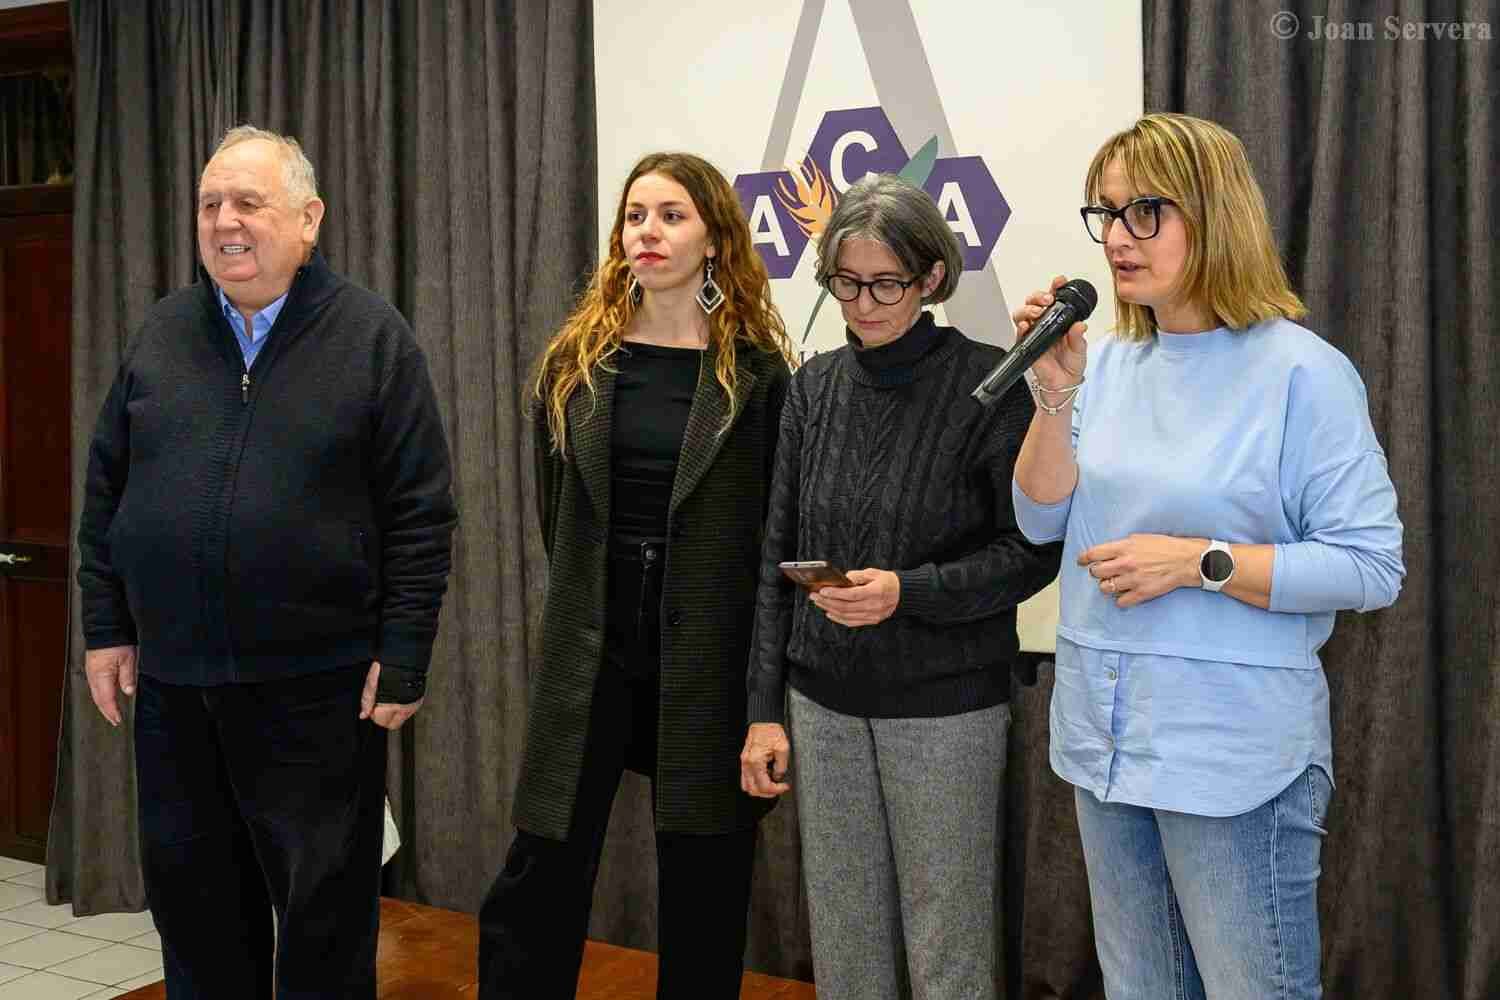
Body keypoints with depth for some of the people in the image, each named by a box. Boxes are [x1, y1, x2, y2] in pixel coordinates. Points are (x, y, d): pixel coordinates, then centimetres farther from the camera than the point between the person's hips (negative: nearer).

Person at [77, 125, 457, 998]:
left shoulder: (371, 336, -4)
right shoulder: (163, 334, 8)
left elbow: (421, 513, -7)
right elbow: (106, 493, 12)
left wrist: (403, 658, -10)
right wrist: (106, 628, 7)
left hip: (317, 686, -4)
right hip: (171, 680, 4)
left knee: (327, 914, 6)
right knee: (191, 896, 15)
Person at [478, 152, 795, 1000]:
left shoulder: (758, 371, -4)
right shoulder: (575, 362, 5)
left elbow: (778, 525, -1)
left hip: (709, 658, -2)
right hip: (593, 653, 2)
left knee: (703, 896, 10)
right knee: (539, 882, 4)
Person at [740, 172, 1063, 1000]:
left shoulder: (988, 384, -9)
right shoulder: (815, 386, 4)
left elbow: (1033, 552, -8)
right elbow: (778, 554, 7)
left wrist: (908, 592, -22)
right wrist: (765, 708, 4)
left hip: (944, 706, -4)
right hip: (824, 702, 4)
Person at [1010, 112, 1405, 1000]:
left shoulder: (1301, 371, -13)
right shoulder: (1109, 362, 6)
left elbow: (1373, 567, -14)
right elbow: (1042, 520, 4)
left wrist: (1199, 562, -21)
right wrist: (1057, 394, -9)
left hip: (1237, 751, -6)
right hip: (1104, 735, 6)